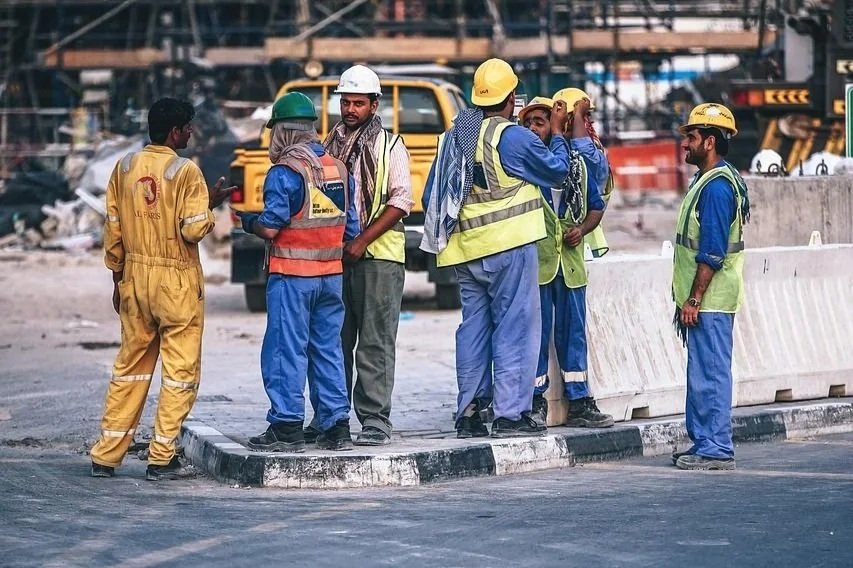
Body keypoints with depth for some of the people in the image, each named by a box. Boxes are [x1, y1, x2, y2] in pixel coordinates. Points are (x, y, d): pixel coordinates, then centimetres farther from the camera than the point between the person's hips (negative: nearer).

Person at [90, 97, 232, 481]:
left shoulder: (125, 166, 4)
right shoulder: (185, 172, -13)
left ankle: (106, 455, 14)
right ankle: (161, 459, 1)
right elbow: (194, 230, -18)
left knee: (130, 365, 14)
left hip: (135, 277, 6)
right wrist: (210, 204, 1)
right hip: (177, 282, -6)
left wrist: (118, 277, 17)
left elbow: (112, 228, 8)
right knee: (180, 370, 3)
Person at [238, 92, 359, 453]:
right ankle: (336, 427, 12)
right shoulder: (338, 168, 8)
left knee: (286, 349, -2)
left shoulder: (284, 171, -13)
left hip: (292, 276, -6)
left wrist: (247, 221, 4)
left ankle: (286, 429, -2)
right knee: (328, 349, 11)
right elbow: (351, 228, 10)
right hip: (331, 274, 6)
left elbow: (270, 227, -16)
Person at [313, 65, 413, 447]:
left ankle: (376, 420, -7)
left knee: (375, 341, -7)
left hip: (378, 255, -5)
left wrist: (362, 241, -13)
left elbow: (401, 200, -6)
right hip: (334, 254, 5)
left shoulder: (389, 146, 1)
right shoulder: (331, 145, 16)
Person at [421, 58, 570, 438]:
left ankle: (469, 413, 10)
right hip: (508, 247, -7)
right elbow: (556, 172, -1)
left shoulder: (453, 137, 11)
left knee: (474, 327, 11)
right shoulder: (513, 137, -11)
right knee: (515, 327, -3)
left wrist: (443, 237, 24)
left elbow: (432, 195, 14)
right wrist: (557, 133, 13)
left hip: (467, 250, 7)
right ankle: (510, 413, -6)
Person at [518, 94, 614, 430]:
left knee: (573, 331, 9)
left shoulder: (577, 163, 12)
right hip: (533, 260, -4)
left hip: (570, 260, 4)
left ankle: (579, 402, 14)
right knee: (536, 331, -3)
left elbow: (596, 206, 17)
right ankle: (535, 401, 4)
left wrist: (582, 229, 0)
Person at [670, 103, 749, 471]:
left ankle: (716, 450, -6)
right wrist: (688, 298, 20)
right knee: (702, 374, 13)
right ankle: (703, 444, 19)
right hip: (703, 300, 10)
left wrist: (694, 299, -20)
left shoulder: (717, 186, -16)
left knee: (710, 374, -8)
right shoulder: (706, 181, 16)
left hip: (710, 301, -10)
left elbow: (712, 253, -21)